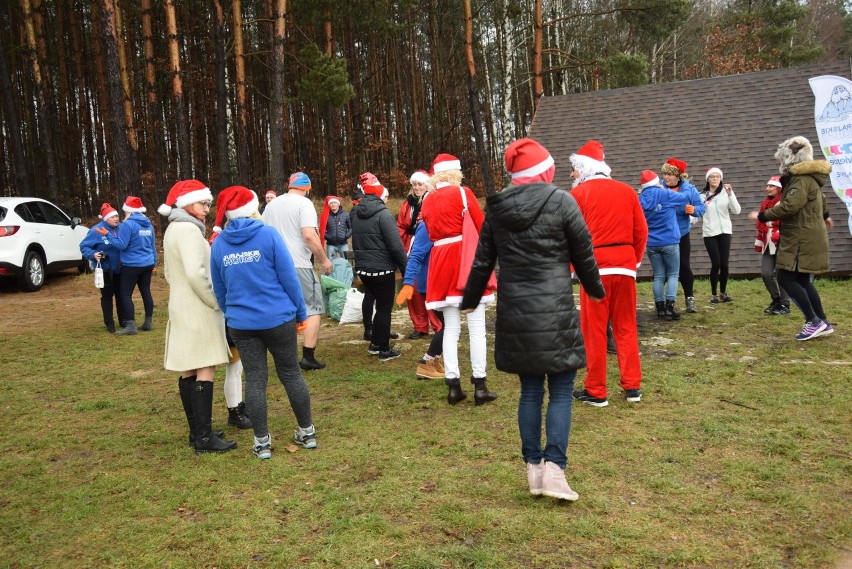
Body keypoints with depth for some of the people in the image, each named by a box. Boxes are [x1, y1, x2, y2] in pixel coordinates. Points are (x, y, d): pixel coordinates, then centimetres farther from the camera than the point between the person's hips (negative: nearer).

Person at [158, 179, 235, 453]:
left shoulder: (173, 229, 16)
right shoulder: (188, 230, -15)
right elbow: (196, 273, -25)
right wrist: (216, 301, -15)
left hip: (182, 307, 10)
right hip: (198, 310, -10)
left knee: (188, 371, 11)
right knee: (205, 370, -8)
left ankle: (196, 431, 19)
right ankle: (204, 437, -7)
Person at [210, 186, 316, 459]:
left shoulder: (219, 244, 1)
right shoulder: (268, 234, -10)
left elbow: (219, 290, 10)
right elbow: (289, 278, -9)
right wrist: (301, 312, 1)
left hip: (241, 323, 2)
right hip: (278, 318, -2)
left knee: (255, 380, 9)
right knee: (291, 374, 11)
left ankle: (262, 442, 13)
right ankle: (307, 432, 22)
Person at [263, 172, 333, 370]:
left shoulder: (271, 204, 14)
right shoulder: (303, 203, -8)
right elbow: (309, 235, -19)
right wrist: (324, 260, -10)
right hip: (299, 265, -6)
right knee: (313, 309, 4)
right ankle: (308, 357, -1)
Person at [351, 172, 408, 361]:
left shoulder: (355, 214, 8)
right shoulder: (383, 214, -15)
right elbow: (396, 246, -17)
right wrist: (406, 269, -10)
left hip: (363, 268, 7)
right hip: (382, 269, -7)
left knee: (380, 305, 21)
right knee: (385, 308, 4)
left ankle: (375, 344, 27)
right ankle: (384, 350, 10)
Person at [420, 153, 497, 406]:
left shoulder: (427, 202, 12)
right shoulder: (463, 193, -3)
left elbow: (432, 234, 11)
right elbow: (482, 228, -3)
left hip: (441, 262, 5)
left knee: (451, 329, 8)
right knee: (476, 328, 0)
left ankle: (454, 386, 8)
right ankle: (480, 386, 1)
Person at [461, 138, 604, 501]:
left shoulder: (496, 209, 5)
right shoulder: (561, 202, -6)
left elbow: (482, 262, 10)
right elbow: (583, 255, 2)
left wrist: (469, 301, 26)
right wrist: (595, 290, 20)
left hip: (514, 314, 4)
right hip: (555, 313, -4)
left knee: (530, 391, 13)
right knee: (561, 392, 5)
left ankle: (533, 468, 18)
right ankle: (554, 467, -2)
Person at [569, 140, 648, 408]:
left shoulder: (579, 193, -4)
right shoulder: (627, 190, 9)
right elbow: (641, 231, 7)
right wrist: (635, 260, 18)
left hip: (595, 267, -4)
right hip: (625, 266, 4)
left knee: (594, 331, 4)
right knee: (626, 328, 14)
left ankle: (596, 392, 9)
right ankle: (632, 386, 17)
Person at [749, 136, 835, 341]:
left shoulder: (802, 178, -17)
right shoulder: (805, 177, 17)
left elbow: (789, 206, -29)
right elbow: (820, 198, 35)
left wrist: (763, 216, -17)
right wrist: (824, 216, 53)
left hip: (803, 239, -10)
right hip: (803, 238, 10)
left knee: (786, 278, -11)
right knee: (802, 281, 12)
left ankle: (814, 321, -4)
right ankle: (822, 322, 17)